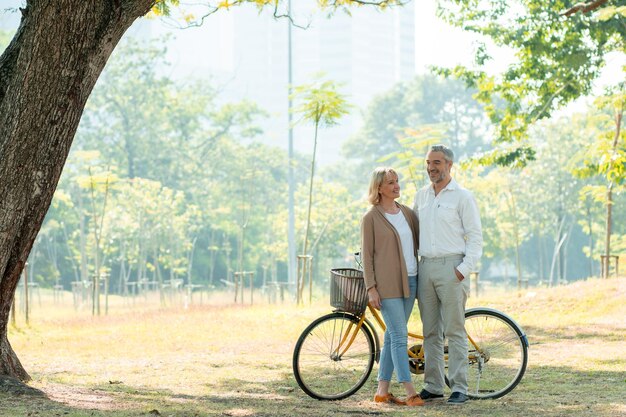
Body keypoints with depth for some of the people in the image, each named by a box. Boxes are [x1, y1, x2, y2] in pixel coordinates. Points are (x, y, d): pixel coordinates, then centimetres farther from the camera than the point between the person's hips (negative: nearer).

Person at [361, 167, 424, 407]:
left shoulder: (407, 213, 11)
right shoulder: (371, 218, -4)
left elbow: (420, 243, 16)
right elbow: (367, 255, -5)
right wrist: (371, 288, -11)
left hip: (410, 281, 6)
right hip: (387, 284, -6)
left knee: (392, 336, 8)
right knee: (400, 335, -9)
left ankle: (382, 391, 13)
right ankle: (411, 393, -10)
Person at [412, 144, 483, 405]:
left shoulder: (462, 197, -2)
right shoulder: (421, 196, 14)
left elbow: (475, 237, -4)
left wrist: (464, 268, -13)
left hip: (451, 268, -5)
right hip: (425, 267, 5)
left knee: (454, 331, -5)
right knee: (430, 332, 7)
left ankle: (459, 388, -2)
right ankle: (433, 387, 12)